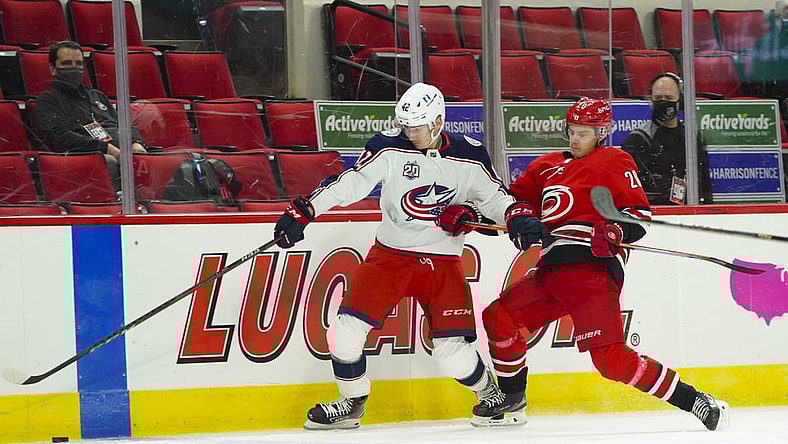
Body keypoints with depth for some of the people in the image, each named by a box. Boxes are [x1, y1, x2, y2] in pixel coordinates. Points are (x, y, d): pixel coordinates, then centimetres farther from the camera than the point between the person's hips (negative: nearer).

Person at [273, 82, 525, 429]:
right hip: (390, 254, 1)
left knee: (451, 351, -10)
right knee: (347, 328, -10)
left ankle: (492, 396, 20)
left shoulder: (469, 156, -4)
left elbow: (494, 196, 6)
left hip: (442, 263, -1)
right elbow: (350, 183, -9)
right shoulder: (390, 147, -6)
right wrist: (302, 211, -16)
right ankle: (351, 404, 13)